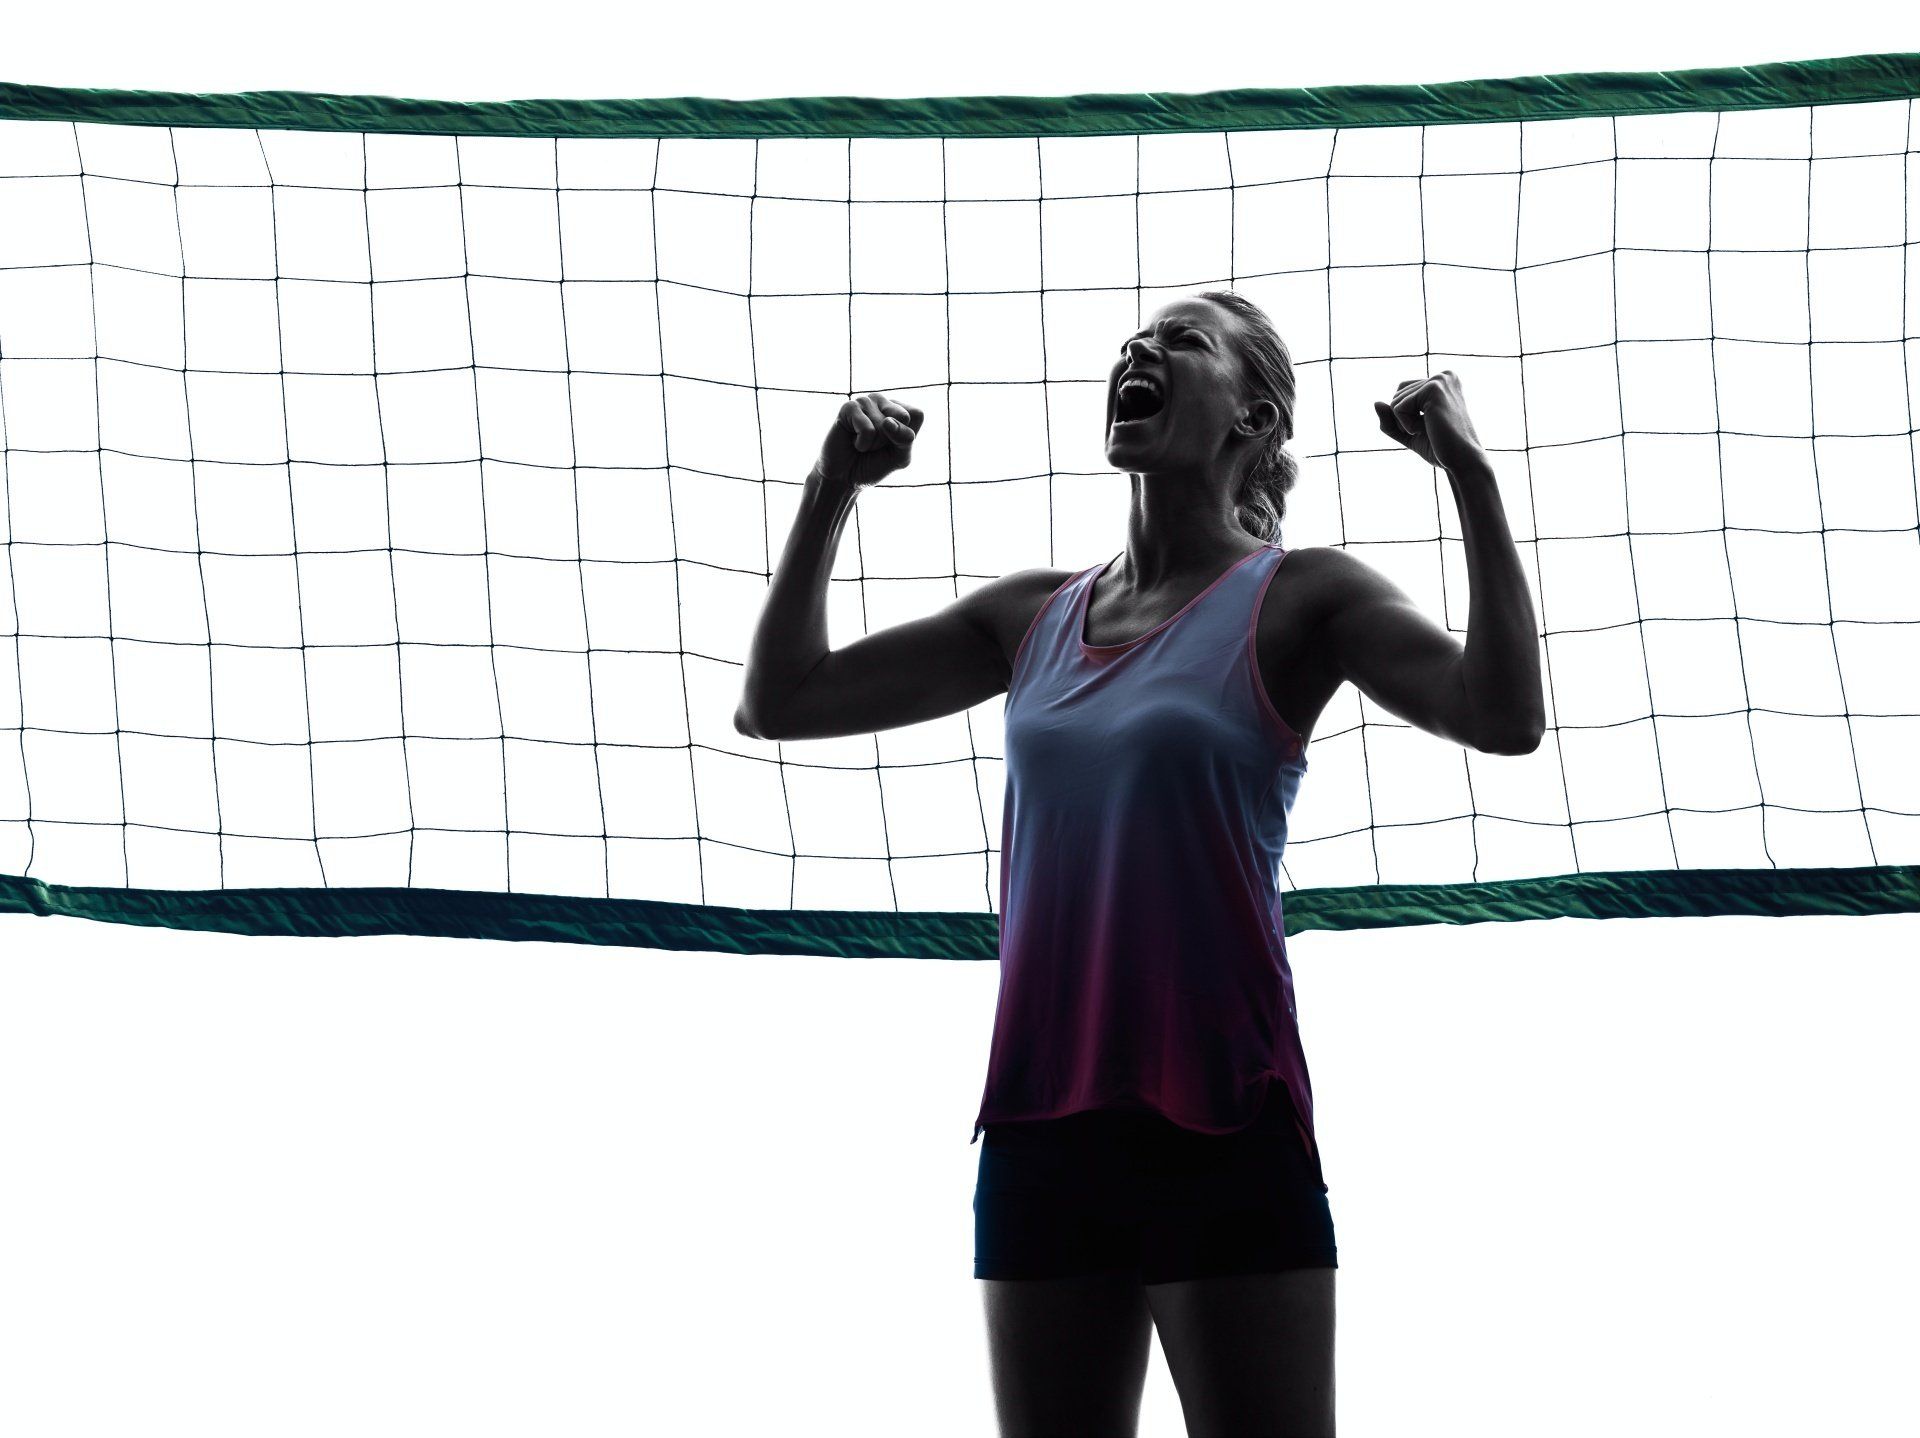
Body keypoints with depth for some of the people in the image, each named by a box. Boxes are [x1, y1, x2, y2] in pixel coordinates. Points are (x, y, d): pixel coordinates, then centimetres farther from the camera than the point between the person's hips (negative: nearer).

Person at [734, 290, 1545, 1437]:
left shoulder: (1294, 599, 0)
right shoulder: (1036, 618, 14)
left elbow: (1503, 718, -16)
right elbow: (779, 704, 17)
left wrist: (1470, 474, -18)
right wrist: (833, 494, 11)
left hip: (1220, 1120, -5)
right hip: (1039, 1119, 6)